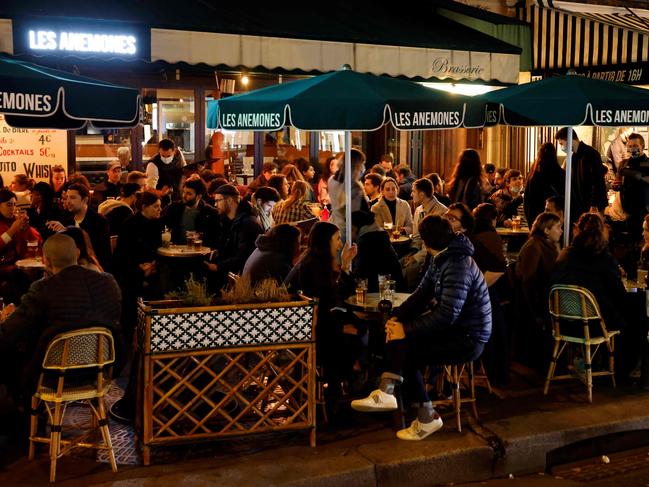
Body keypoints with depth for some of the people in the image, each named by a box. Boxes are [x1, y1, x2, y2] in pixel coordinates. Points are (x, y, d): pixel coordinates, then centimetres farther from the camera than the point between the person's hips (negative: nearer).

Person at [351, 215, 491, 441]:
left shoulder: (458, 266, -23)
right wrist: (397, 317, -7)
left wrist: (406, 329, -22)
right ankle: (387, 392, -8)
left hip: (468, 339, -9)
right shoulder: (440, 260, 8)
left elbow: (447, 315, -28)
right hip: (453, 327, 9)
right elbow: (422, 294, 8)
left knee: (407, 353, -13)